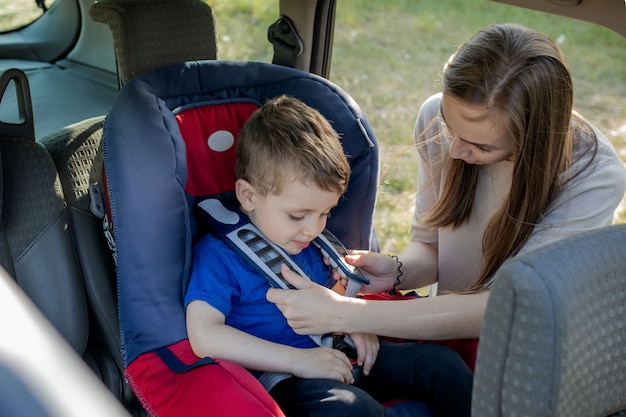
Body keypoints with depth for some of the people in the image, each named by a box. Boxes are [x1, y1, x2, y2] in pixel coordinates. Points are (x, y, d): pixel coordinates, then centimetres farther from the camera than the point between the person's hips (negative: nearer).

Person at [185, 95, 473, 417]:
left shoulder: (310, 242, 13)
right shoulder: (219, 253, -11)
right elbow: (204, 335, -23)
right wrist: (297, 359, -25)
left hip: (335, 357, 8)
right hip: (276, 376, -8)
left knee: (439, 363, -3)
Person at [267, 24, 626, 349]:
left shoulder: (594, 179, -26)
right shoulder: (436, 116, -11)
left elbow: (495, 311, -30)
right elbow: (429, 245, 2)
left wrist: (345, 316, -35)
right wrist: (397, 272, -21)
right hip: (454, 328, 3)